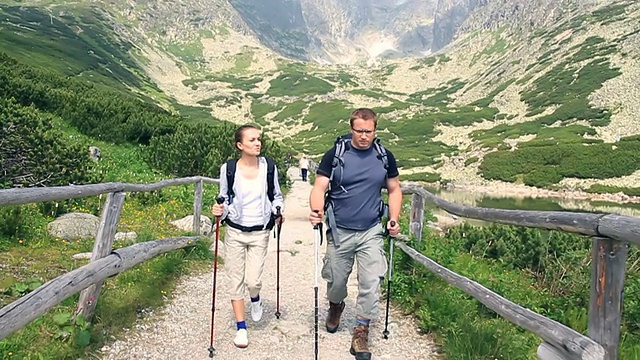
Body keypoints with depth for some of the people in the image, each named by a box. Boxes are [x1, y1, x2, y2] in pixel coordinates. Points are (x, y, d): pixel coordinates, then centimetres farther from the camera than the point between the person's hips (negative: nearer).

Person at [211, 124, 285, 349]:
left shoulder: (268, 166, -5)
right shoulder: (228, 169, -7)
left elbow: (276, 195, 9)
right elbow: (225, 200, 5)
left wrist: (278, 213, -8)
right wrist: (220, 211, -15)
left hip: (260, 232, 0)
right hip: (235, 231, 1)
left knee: (253, 280, -7)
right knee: (235, 280, 5)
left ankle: (255, 298, 32)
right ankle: (241, 328, 22)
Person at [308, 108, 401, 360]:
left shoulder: (385, 157, 2)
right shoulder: (335, 155, -5)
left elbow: (394, 190, 11)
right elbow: (319, 187, -9)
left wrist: (393, 220, 0)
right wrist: (316, 210, -28)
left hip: (371, 232, 1)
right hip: (339, 232, -1)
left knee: (371, 282, -4)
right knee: (336, 280, 14)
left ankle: (361, 331, 14)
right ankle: (335, 306, 47)